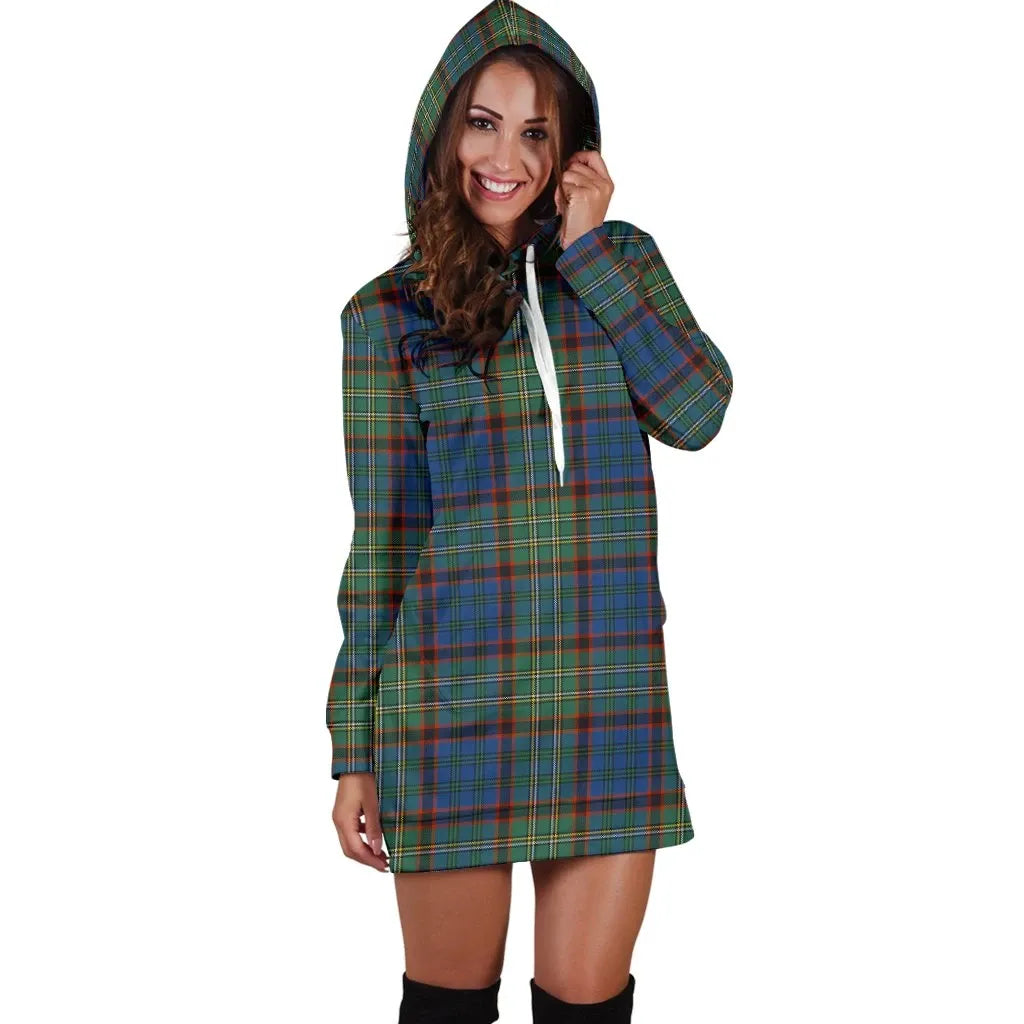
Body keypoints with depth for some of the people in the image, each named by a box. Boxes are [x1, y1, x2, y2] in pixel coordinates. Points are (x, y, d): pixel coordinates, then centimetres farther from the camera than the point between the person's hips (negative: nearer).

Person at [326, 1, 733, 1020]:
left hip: (612, 688, 2)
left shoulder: (626, 261, 9)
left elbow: (697, 412, -8)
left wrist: (588, 250, -7)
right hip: (455, 689, -1)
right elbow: (379, 538, 3)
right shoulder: (389, 313, 2)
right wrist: (354, 752, 2)